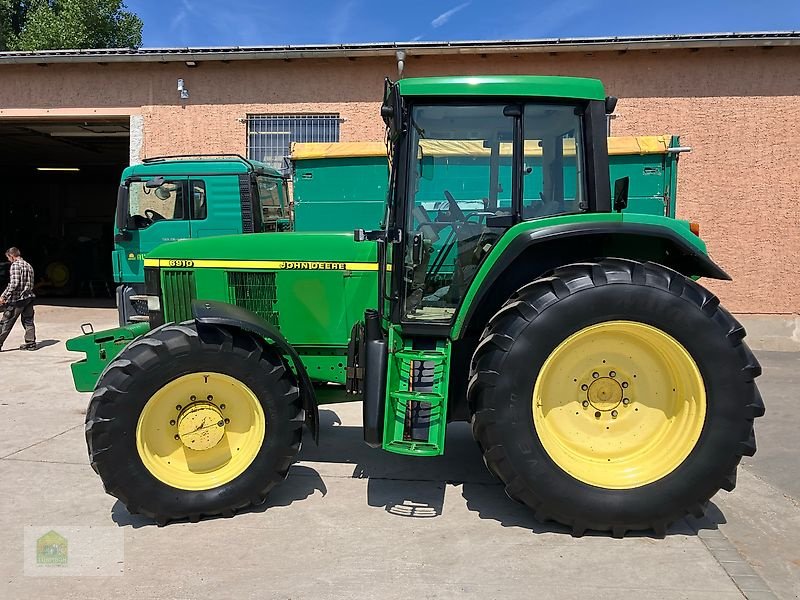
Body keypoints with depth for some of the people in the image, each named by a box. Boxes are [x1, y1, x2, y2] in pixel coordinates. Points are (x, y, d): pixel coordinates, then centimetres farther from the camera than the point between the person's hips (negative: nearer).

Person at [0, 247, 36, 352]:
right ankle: (31, 343, 10)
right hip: (29, 297, 8)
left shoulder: (15, 265, -11)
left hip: (17, 299, -7)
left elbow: (14, 284, -21)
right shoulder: (28, 265, 13)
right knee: (28, 321, 10)